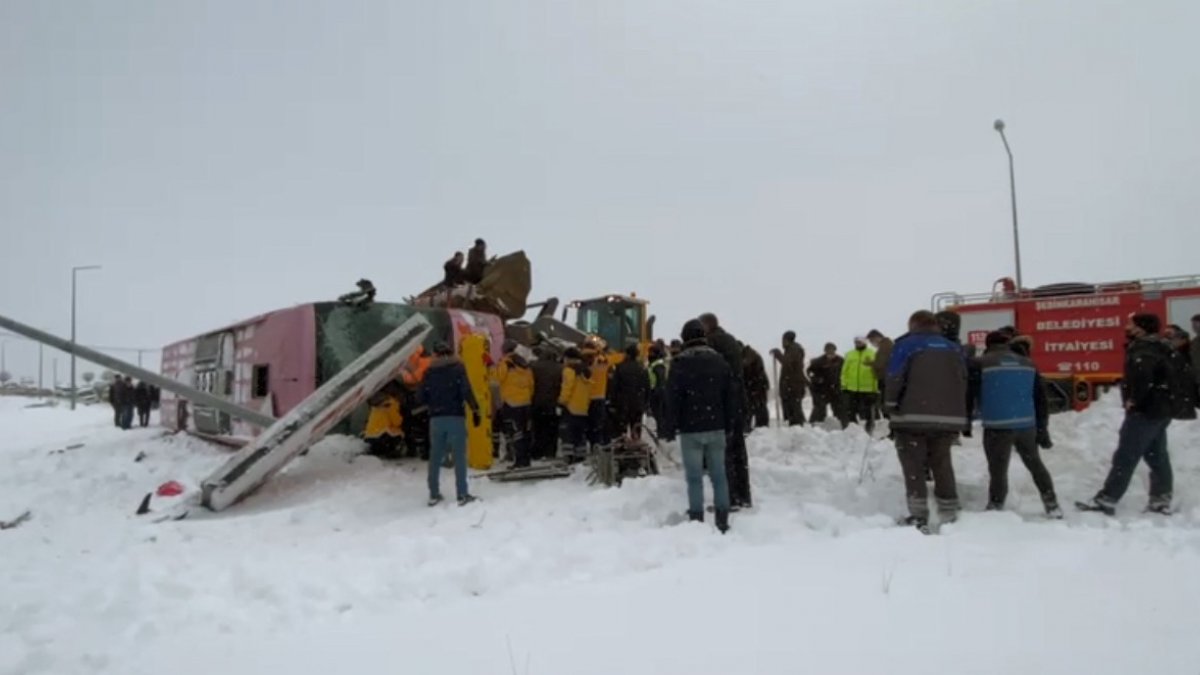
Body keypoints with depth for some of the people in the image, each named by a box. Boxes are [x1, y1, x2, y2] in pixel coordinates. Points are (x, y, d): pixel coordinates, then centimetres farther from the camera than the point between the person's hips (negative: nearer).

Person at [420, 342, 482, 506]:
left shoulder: (429, 371, 10)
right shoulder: (457, 367, 0)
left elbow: (423, 396, 8)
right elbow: (466, 390, -12)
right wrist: (475, 409, -9)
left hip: (436, 418, 3)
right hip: (455, 417, -3)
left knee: (435, 456, 10)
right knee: (459, 455, -2)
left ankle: (434, 494, 13)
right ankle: (462, 494, -6)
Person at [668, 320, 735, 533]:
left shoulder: (680, 363, -8)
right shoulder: (719, 361, 8)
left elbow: (672, 397, -10)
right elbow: (730, 394, 8)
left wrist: (675, 422, 2)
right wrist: (729, 422, 14)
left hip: (690, 429, -4)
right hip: (716, 427, 4)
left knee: (694, 478, -1)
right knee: (719, 475, 9)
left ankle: (697, 521, -1)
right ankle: (723, 521, 13)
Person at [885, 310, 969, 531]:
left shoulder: (906, 345, -1)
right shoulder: (954, 349, 15)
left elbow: (894, 380, -8)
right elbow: (964, 383, 14)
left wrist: (891, 408, 3)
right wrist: (955, 414, 19)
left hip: (913, 418, -5)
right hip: (950, 418, 5)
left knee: (914, 467, 2)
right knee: (942, 465, 16)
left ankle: (918, 517, -4)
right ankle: (950, 516, 18)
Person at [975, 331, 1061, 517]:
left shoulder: (981, 364, -2)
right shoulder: (1028, 363, 13)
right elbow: (1040, 399, 13)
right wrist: (1042, 430, 16)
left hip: (997, 426, -5)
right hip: (1027, 425, 5)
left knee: (998, 471, 0)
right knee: (1035, 465, 21)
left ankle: (995, 511, 0)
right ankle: (1052, 506, 26)